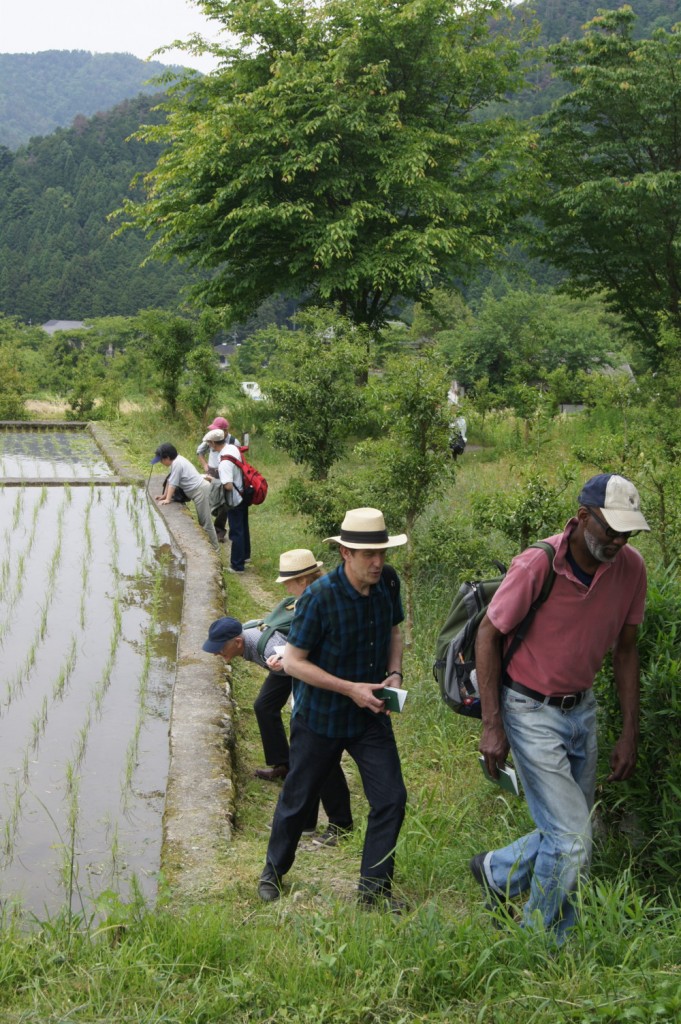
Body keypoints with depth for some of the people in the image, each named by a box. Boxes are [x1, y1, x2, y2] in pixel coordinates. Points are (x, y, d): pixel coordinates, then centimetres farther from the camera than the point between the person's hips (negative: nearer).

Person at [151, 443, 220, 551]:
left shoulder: (176, 463, -16)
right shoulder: (176, 461, 14)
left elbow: (172, 483, -15)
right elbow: (169, 480, 19)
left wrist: (167, 500, -11)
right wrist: (164, 495, 21)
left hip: (200, 491, -11)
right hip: (198, 491, 11)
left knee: (206, 522, -6)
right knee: (203, 521, 16)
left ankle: (215, 548, -2)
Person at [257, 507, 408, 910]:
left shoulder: (387, 586, -7)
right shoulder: (319, 598, -24)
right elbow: (294, 662, -19)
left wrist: (394, 674, -6)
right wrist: (350, 689, -24)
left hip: (371, 715, 4)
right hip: (320, 717, -4)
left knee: (391, 798, -4)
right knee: (298, 801, 12)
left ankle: (374, 887, 11)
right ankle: (274, 871, 37)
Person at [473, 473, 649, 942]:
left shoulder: (631, 567, -8)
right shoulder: (538, 564, -23)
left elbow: (625, 648, 4)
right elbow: (489, 634, -13)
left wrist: (630, 731, 3)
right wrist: (492, 725, -15)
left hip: (583, 708, 6)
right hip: (532, 710, -6)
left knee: (569, 833, 12)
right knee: (572, 838, -7)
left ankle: (497, 872, 38)